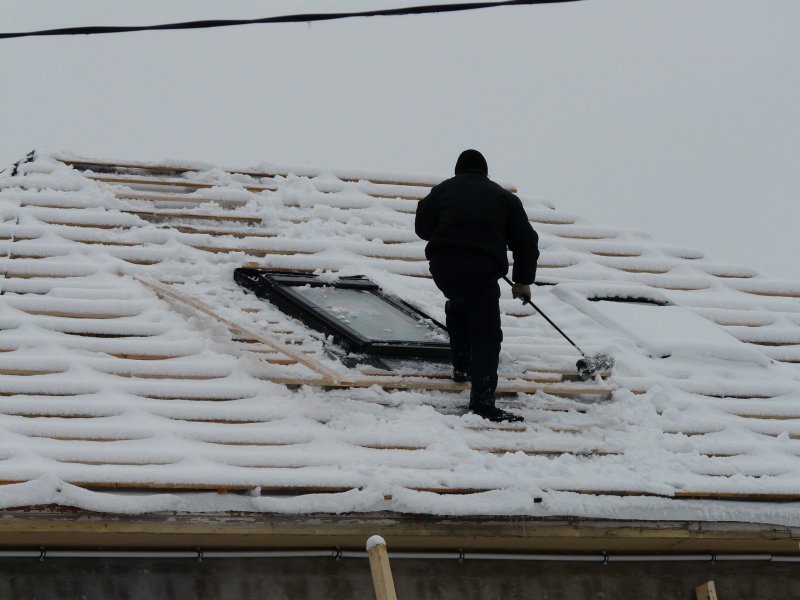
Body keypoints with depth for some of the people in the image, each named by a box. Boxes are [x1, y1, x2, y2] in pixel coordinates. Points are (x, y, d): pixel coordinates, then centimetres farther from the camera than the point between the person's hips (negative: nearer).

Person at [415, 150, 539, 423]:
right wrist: (523, 281, 28)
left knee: (457, 305, 35)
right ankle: (482, 401, -17)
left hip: (443, 264, 3)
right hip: (482, 267, -3)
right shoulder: (504, 197, 19)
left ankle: (461, 365, 44)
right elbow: (526, 241, 19)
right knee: (486, 333, -3)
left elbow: (422, 227, 21)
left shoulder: (443, 190, 20)